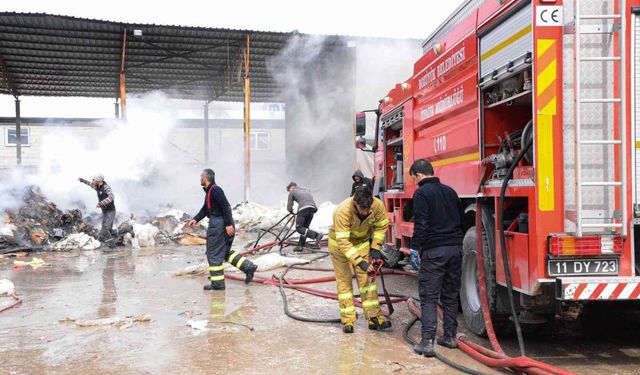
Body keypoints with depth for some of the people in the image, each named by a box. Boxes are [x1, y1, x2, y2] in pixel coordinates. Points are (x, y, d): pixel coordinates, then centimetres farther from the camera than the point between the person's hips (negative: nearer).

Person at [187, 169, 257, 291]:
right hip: (220, 224, 11)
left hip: (219, 224, -11)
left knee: (214, 254, -2)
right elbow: (205, 209, 24)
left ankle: (217, 283, 5)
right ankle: (248, 267, 11)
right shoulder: (209, 191, 18)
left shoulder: (215, 190, -16)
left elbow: (226, 207, -22)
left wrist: (228, 224, -25)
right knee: (225, 252, 17)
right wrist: (195, 219, 14)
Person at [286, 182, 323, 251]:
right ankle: (300, 246, 12)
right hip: (312, 208, 6)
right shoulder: (306, 190, 35)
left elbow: (289, 208, 17)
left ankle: (316, 235, -24)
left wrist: (292, 212, 36)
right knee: (305, 227, 16)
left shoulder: (292, 192, 19)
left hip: (303, 208, -6)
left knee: (299, 228, -5)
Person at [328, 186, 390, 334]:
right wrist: (360, 262, -41)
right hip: (339, 243, -3)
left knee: (367, 278, 1)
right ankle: (348, 320, 7)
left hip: (362, 242, 4)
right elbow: (343, 242, -37)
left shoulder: (378, 205, -26)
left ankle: (374, 317, 6)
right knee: (344, 281, 0)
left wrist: (375, 247, -10)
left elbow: (381, 226, -5)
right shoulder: (343, 211, -38)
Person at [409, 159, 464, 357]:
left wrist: (415, 247, -8)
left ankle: (427, 342, -7)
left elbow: (421, 225, -15)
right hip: (455, 248, 7)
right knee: (451, 295, 15)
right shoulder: (450, 191, 15)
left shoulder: (421, 193, -7)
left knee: (428, 296, -3)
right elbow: (461, 220, 20)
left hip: (433, 251, -7)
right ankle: (450, 337, 21)